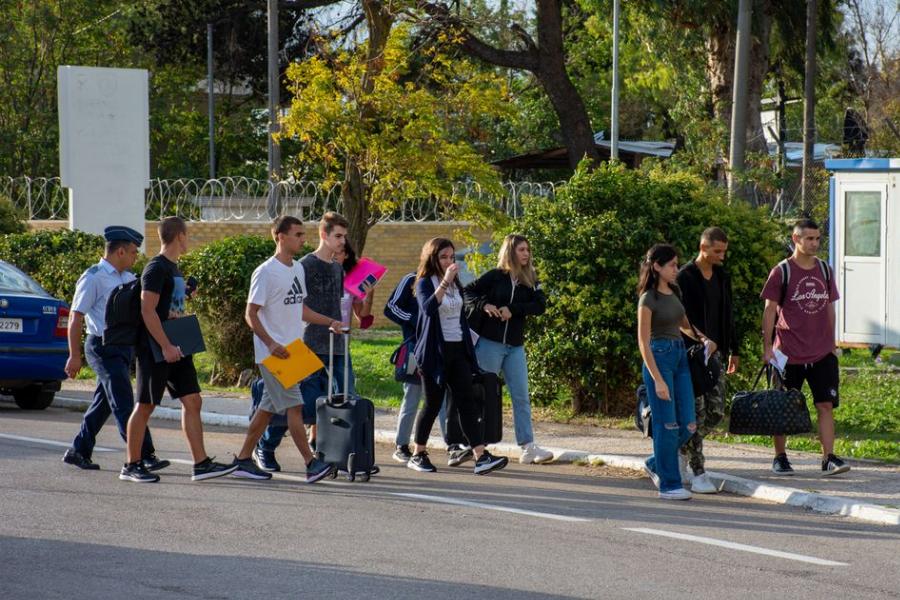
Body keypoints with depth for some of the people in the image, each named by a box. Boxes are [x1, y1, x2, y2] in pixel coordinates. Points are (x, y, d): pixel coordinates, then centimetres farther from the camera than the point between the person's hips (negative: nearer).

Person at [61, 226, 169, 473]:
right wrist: (74, 355, -14)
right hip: (104, 347, -9)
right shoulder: (93, 278, -10)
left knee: (104, 402, 13)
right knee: (124, 404, -11)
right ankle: (145, 455, -14)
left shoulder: (129, 279, 15)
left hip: (124, 347, 9)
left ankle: (78, 451, 23)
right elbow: (76, 317, -11)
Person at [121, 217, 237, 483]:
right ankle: (132, 466, 6)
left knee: (192, 402, 2)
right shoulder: (156, 269, -12)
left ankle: (201, 464, 0)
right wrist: (166, 347, -23)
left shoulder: (173, 268, 16)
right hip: (155, 350, -9)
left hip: (175, 348, 9)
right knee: (145, 406, -2)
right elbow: (148, 310, -19)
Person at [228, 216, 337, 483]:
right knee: (293, 406, -11)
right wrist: (271, 344, -22)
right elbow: (251, 314, -13)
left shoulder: (298, 269, 14)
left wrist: (329, 322, 12)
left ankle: (243, 460, 18)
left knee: (268, 407, 11)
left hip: (291, 351, 9)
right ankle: (311, 464, -14)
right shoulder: (266, 273, -12)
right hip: (272, 354, -9)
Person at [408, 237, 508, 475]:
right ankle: (418, 455, 15)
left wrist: (469, 347, 20)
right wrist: (444, 282, -35)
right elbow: (428, 307, -27)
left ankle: (481, 456, -14)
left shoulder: (456, 283, 14)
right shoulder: (425, 283, -7)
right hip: (435, 352, -6)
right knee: (433, 403, 0)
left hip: (457, 349, 6)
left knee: (466, 401, -5)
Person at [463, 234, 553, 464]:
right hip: (490, 343, -4)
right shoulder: (495, 276, -3)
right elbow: (468, 292, -5)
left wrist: (513, 310, -16)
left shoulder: (529, 280, 6)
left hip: (515, 346, 4)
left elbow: (540, 305, -5)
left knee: (521, 397, -1)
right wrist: (484, 305, -21)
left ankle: (528, 448, -3)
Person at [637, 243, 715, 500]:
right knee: (667, 425, -5)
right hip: (659, 357, -7)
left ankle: (656, 464, 23)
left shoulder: (674, 293, 12)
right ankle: (669, 485, 2)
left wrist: (703, 339, 9)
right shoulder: (648, 299, -9)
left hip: (680, 357, 7)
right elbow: (643, 342, -12)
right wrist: (658, 380, -17)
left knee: (688, 425, 2)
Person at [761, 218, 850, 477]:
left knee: (826, 405, -4)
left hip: (822, 353, 3)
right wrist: (768, 347, -9)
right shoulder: (781, 272, -4)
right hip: (789, 353, -3)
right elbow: (770, 310, -4)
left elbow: (829, 308, 17)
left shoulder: (824, 270, 10)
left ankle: (828, 458, -5)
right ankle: (780, 458, 16)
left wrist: (831, 344, 14)